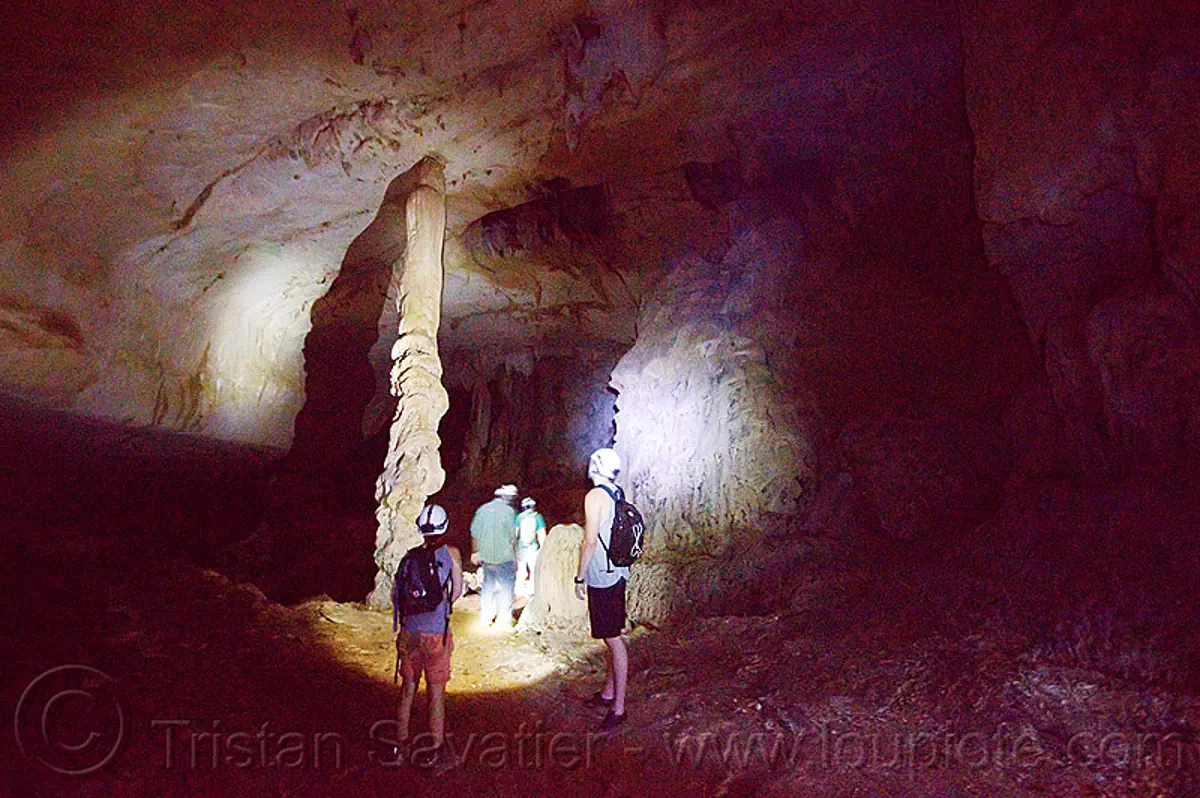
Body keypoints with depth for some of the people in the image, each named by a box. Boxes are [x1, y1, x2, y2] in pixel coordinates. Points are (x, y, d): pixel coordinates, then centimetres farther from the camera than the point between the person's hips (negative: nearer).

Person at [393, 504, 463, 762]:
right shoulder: (451, 552, -6)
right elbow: (457, 591, 0)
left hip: (409, 631, 3)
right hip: (436, 633, -3)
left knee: (408, 687, 17)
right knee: (436, 691, 8)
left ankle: (401, 741, 28)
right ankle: (435, 745, 17)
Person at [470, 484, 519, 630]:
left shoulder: (482, 510, 4)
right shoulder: (509, 511, -12)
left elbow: (474, 534, 8)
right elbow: (513, 537, -12)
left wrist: (476, 552, 20)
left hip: (486, 557, 5)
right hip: (504, 557, -5)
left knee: (488, 586, 18)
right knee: (506, 587, 7)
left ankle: (485, 618, 24)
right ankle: (504, 619, 11)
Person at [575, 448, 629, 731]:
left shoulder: (595, 496, -16)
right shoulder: (617, 495, 10)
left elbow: (590, 540, -19)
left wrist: (580, 577, -11)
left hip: (602, 578, -9)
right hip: (616, 573, 9)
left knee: (613, 639, -5)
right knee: (611, 637, 18)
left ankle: (618, 707, 0)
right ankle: (608, 692, 31)